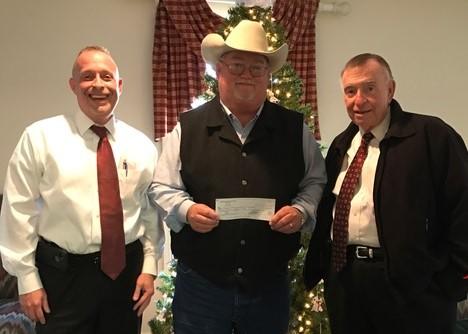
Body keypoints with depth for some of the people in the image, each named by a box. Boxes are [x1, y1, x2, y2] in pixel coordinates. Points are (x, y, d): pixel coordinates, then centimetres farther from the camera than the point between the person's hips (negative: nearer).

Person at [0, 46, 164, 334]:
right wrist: (28, 279, -5)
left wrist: (149, 267, 2)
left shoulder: (142, 144, 3)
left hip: (126, 271, 3)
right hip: (61, 273, -2)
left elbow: (152, 210, 7)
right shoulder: (41, 137, -6)